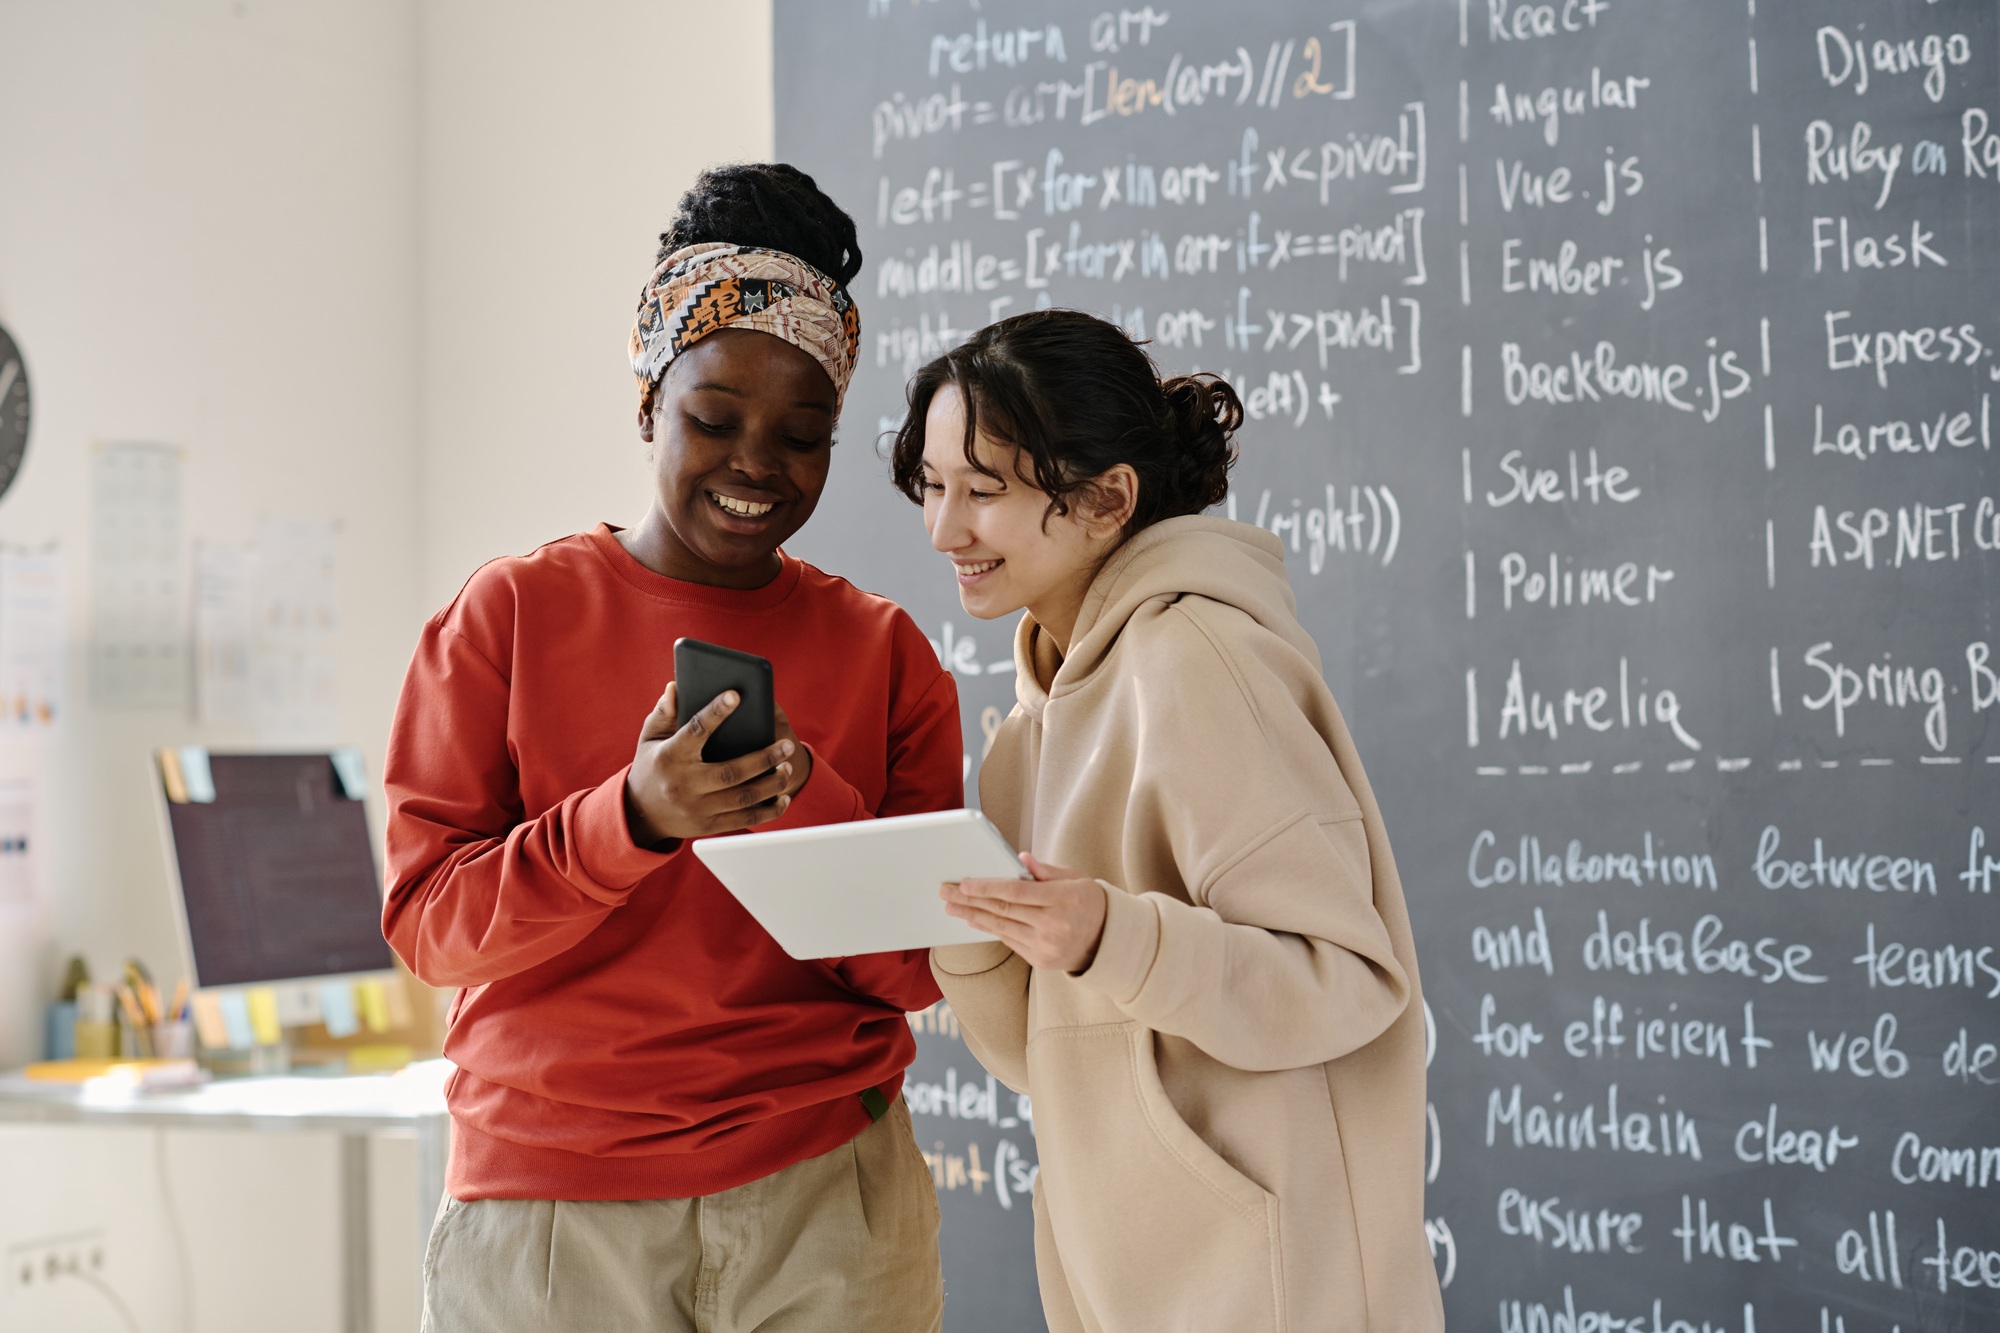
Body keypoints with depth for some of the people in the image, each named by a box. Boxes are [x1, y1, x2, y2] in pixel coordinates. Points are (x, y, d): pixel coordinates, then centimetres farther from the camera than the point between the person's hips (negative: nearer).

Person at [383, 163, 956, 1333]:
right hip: (544, 1203, -1)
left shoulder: (884, 653, 4)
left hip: (823, 1196, 1)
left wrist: (804, 804, -18)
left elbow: (917, 968, 0)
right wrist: (632, 819, -22)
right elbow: (428, 920, -6)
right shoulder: (510, 616, 0)